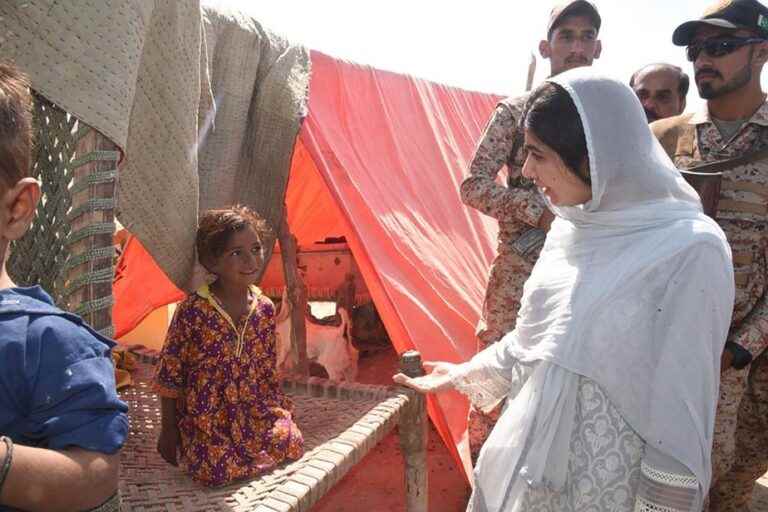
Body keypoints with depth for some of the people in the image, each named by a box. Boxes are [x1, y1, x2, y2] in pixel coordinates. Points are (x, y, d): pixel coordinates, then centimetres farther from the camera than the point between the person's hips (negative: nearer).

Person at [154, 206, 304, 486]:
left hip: (255, 410, 5)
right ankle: (189, 449, 10)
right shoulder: (193, 311, -16)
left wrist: (278, 407, 9)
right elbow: (169, 373, -8)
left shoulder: (265, 308, -2)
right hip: (204, 416, -4)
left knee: (291, 444, -14)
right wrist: (168, 431, -4)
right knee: (216, 470, -23)